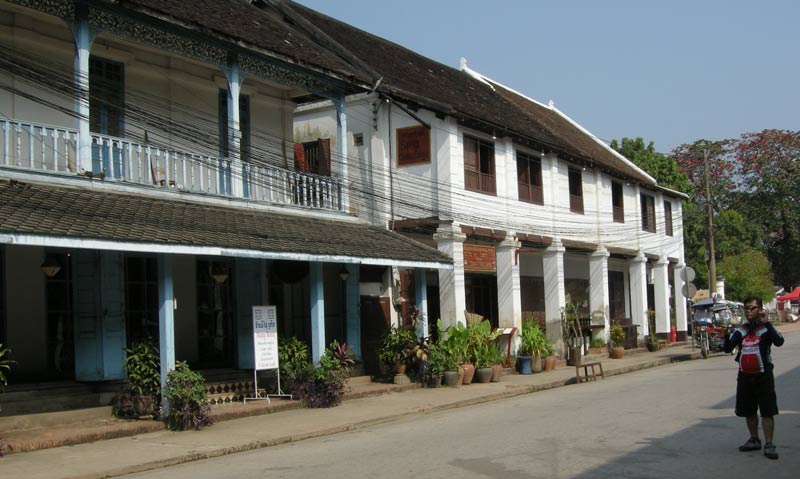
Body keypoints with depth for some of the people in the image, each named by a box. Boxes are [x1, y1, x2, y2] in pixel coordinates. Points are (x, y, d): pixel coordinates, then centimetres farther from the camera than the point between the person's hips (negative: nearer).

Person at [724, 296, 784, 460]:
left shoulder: (766, 328, -5)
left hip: (763, 375, -5)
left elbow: (779, 342, -24)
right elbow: (728, 349, 3)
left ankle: (769, 444, -1)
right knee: (749, 411, 14)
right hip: (745, 375, 5)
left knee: (767, 411, -5)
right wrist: (726, 335, -14)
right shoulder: (740, 330, 8)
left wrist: (766, 322, -28)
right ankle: (754, 440, 28)